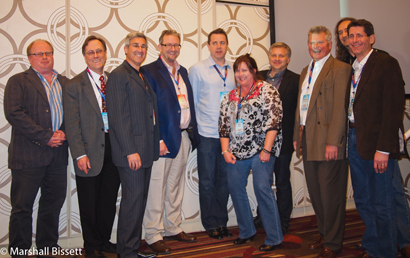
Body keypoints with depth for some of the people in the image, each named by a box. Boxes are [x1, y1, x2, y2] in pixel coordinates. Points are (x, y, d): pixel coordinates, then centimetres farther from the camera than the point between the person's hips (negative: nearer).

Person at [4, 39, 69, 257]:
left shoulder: (65, 82, 16)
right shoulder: (18, 81, 1)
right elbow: (14, 113, -11)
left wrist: (63, 133, -7)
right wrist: (46, 136, -15)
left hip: (58, 155, 5)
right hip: (28, 155, -5)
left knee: (53, 205, 12)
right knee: (22, 208, 2)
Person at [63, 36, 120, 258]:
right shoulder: (74, 86, -3)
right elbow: (72, 124, -7)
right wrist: (79, 154, -14)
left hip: (114, 148, 4)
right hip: (90, 152, -4)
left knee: (109, 200, 14)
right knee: (89, 203, 8)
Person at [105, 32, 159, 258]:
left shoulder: (143, 76, 18)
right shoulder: (119, 76, -9)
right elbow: (118, 117, -16)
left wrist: (156, 142, 13)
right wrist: (131, 151, -19)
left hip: (146, 149, 9)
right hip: (131, 151, -9)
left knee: (140, 199, 14)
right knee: (133, 199, -3)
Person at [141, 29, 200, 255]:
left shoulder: (183, 71, 16)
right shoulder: (149, 71, -7)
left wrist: (193, 133, 9)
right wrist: (157, 139, -19)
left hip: (184, 137, 7)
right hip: (163, 138, -7)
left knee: (175, 187, 16)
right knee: (157, 189, 0)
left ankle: (173, 228, 29)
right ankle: (153, 236, 12)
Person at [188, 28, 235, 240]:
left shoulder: (234, 70, 9)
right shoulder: (197, 69, 0)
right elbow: (192, 102, 3)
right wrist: (194, 128, -1)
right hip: (207, 134, -3)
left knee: (224, 179, 10)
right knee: (207, 181, 5)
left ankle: (222, 222, 24)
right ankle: (211, 224, 19)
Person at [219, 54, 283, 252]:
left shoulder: (267, 91, -3)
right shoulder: (230, 96, 14)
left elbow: (273, 121, -11)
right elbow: (223, 125, 14)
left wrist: (266, 149, -16)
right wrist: (225, 150, 4)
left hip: (260, 149, -6)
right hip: (237, 152, 6)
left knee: (262, 188, -10)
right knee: (235, 188, 7)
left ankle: (274, 238, 4)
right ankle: (246, 232, 25)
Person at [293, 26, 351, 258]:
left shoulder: (340, 69, -7)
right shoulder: (305, 71, 18)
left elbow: (340, 108, -15)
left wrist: (333, 142, -19)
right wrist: (297, 136, 16)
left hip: (328, 142, -8)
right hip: (308, 140, 8)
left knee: (331, 195, 1)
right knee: (315, 193, 16)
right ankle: (325, 235, 33)